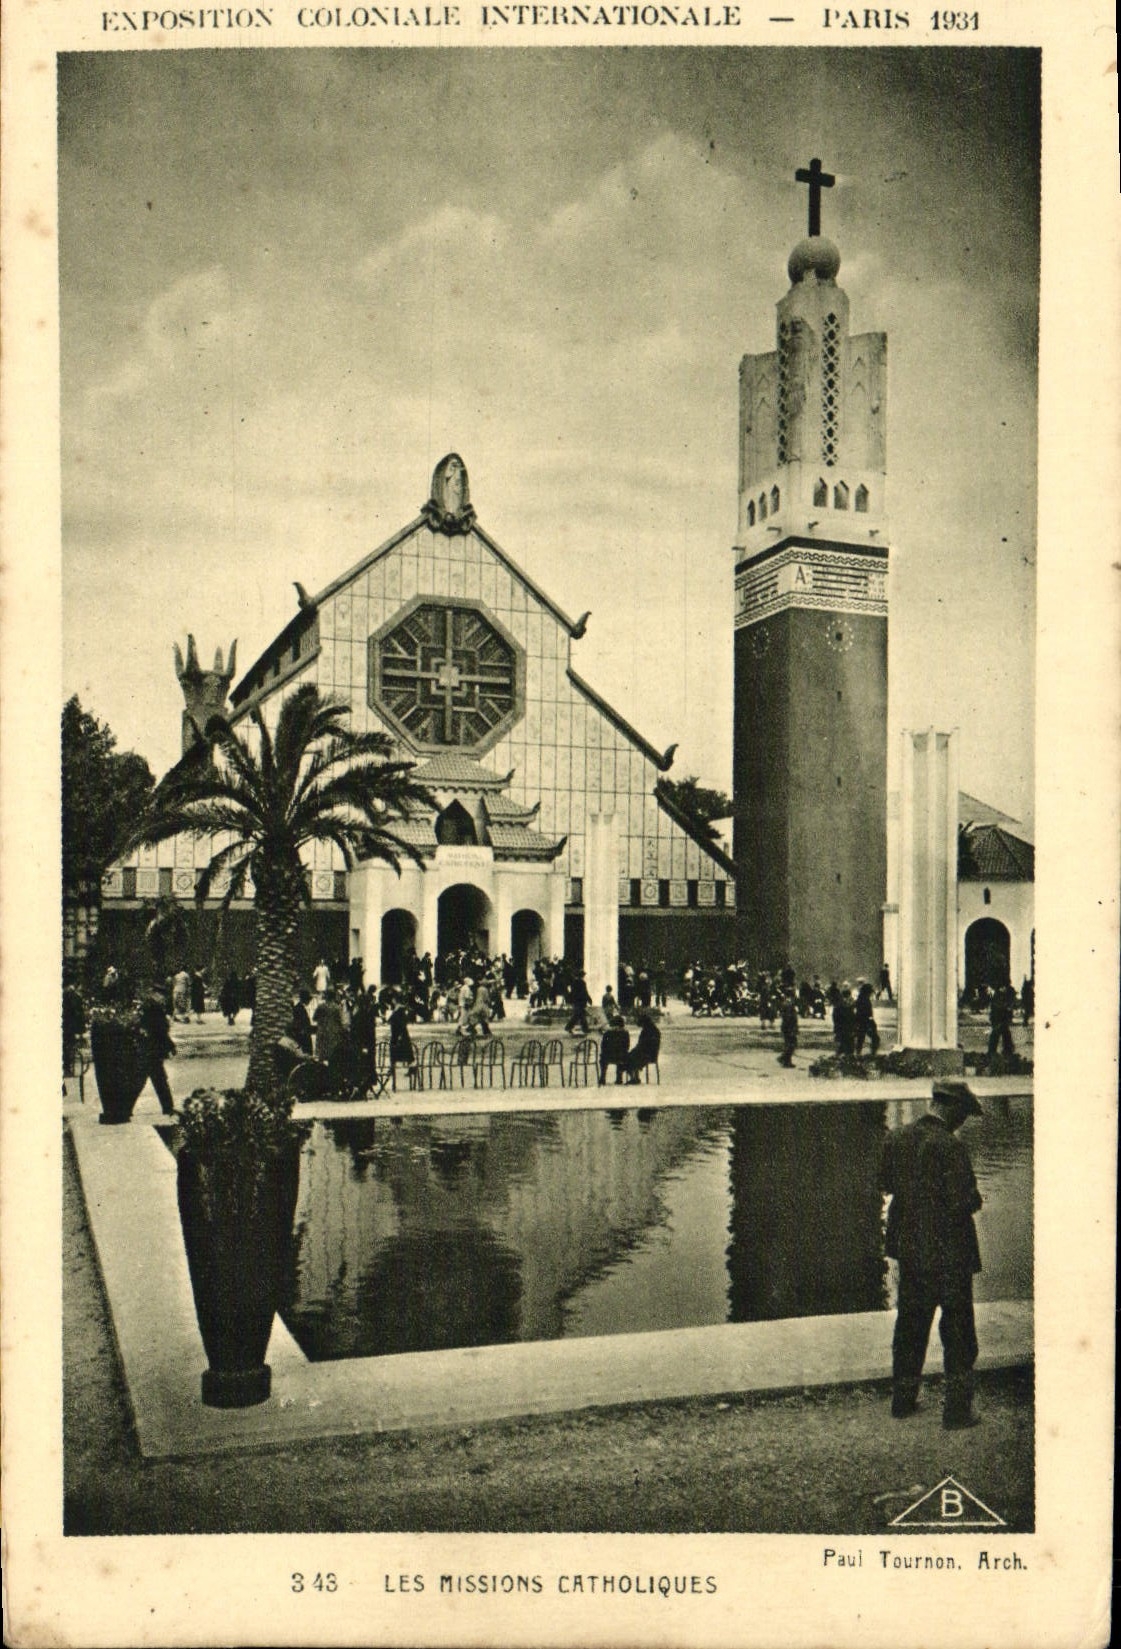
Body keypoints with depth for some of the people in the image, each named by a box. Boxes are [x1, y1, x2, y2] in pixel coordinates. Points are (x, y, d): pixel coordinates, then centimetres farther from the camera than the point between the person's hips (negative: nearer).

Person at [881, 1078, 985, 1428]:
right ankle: (957, 1411, 13)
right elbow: (963, 1202, -22)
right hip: (949, 1253, -6)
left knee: (910, 1325, 18)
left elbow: (886, 1183, 11)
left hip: (909, 1248, 6)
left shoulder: (895, 1139, 0)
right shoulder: (950, 1146, -21)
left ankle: (903, 1400, 28)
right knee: (957, 1333, 7)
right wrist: (974, 1199, -2)